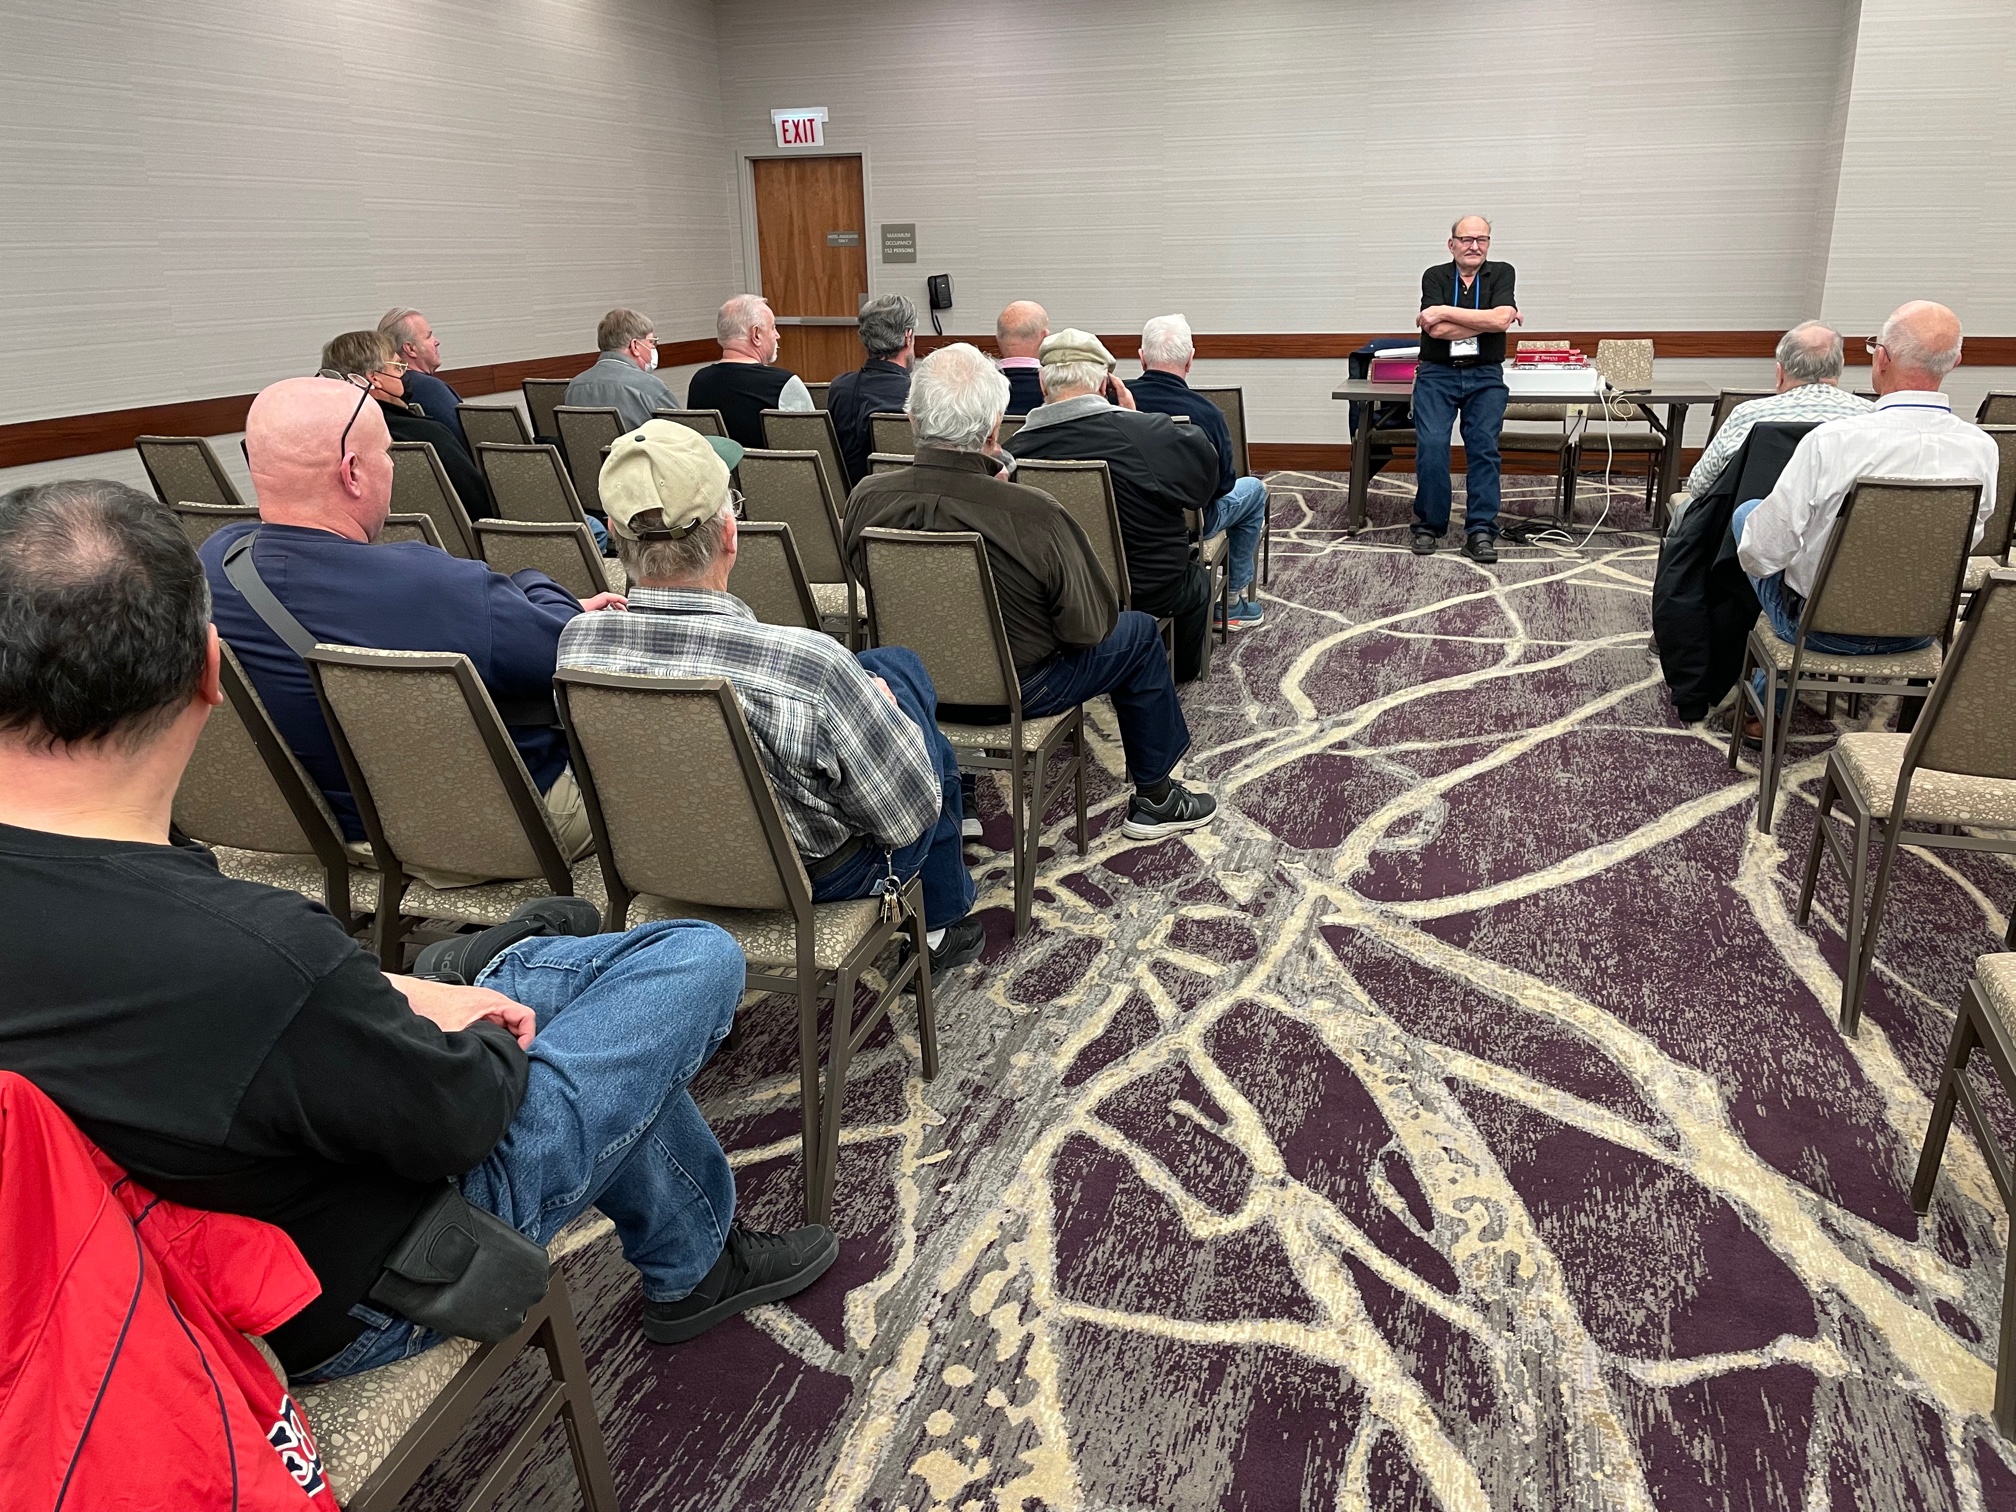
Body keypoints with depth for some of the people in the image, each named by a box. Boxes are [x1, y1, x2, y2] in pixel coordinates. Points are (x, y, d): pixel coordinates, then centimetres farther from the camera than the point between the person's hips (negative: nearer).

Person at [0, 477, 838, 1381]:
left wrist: (387, 995, -2)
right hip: (351, 1309, -7)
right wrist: (496, 1040, -1)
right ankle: (693, 1265, 25)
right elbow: (456, 1117, -23)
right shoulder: (257, 956, -41)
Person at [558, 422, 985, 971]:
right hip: (813, 875, -5)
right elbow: (910, 814, -25)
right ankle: (940, 925, 45)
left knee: (895, 661, 23)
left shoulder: (574, 642, -22)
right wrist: (878, 707, -3)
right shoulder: (809, 664, -40)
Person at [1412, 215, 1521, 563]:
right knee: (1431, 445, -16)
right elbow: (1437, 330, -10)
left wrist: (1445, 311, -11)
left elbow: (1500, 319, -12)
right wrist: (1488, 320, -8)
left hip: (1485, 376, 1)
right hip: (1437, 374, -1)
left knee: (1484, 446, -12)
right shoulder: (1435, 276, 5)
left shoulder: (1501, 273, 7)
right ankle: (1429, 525, -1)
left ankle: (1481, 531, -9)